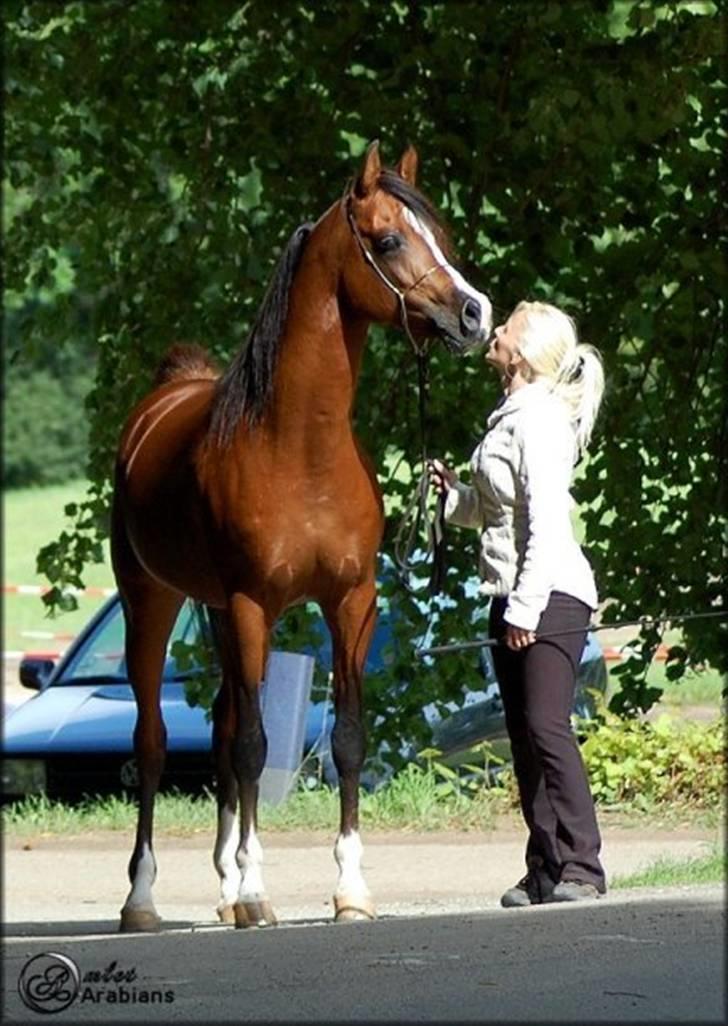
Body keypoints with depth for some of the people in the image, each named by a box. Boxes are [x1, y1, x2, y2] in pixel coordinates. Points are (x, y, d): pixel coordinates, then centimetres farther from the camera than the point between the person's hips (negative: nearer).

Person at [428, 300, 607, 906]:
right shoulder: (511, 417, 15)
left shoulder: (541, 420, -13)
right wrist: (453, 494, 8)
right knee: (525, 736, 8)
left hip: (551, 596, -10)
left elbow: (546, 523, -19)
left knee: (546, 726, -15)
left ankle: (582, 868, -16)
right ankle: (546, 869, 10)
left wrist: (526, 607, -21)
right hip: (514, 600, 10)